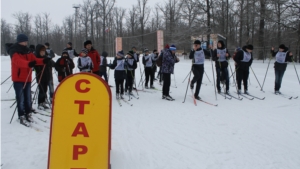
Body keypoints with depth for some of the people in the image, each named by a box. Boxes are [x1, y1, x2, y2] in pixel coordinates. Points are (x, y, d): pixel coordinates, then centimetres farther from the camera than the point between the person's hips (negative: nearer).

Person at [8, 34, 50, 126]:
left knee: (28, 97, 13)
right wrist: (28, 63, -51)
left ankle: (28, 114, 24)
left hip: (27, 78, 7)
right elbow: (18, 61, -31)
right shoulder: (14, 52, -11)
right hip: (18, 79, -7)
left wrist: (43, 61, -21)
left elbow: (34, 59, 1)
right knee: (21, 98, -6)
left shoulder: (28, 52, 12)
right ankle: (22, 117, -1)